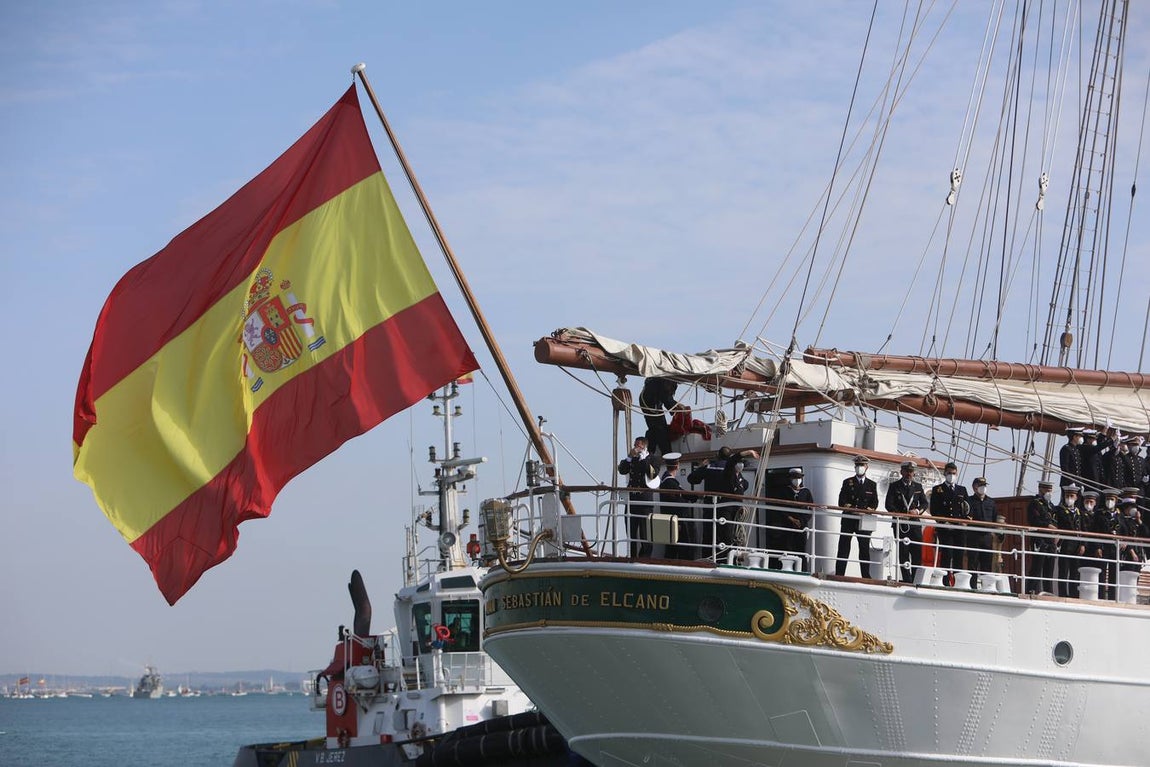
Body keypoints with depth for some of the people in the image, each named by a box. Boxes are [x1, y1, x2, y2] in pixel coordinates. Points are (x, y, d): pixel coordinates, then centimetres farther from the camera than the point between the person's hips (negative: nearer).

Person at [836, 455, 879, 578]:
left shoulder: (872, 485, 13)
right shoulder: (847, 482, 10)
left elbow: (875, 503, 7)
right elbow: (841, 501, 3)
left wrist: (871, 509, -14)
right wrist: (847, 506, -18)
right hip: (849, 519, -1)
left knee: (864, 548, 1)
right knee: (844, 548, -3)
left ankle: (866, 576, 3)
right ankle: (839, 575, -3)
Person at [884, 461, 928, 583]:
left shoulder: (918, 486, 15)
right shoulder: (894, 486, 7)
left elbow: (924, 503, 12)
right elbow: (888, 504, -1)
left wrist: (918, 511, -9)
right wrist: (900, 514, -15)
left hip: (915, 524, 2)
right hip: (900, 525, -2)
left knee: (917, 553, -4)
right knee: (903, 553, -5)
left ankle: (916, 580, -1)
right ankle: (906, 580, -5)